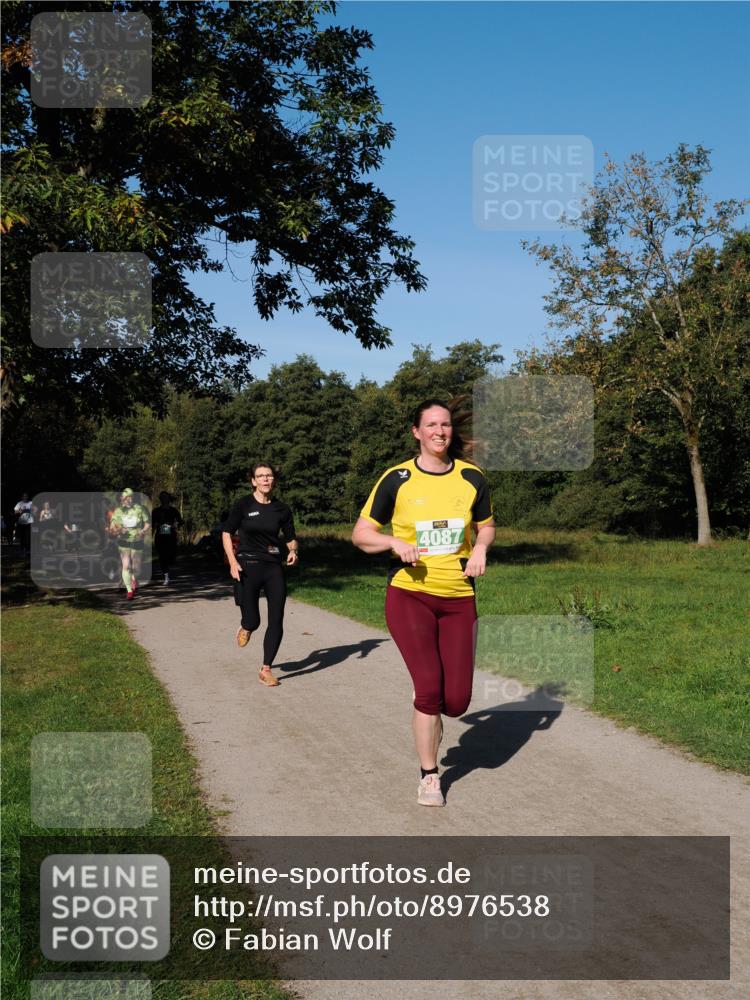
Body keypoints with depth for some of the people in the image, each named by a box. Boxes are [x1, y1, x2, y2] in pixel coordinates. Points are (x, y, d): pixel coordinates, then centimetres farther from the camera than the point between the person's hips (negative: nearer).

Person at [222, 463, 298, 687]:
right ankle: (245, 628, 38)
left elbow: (291, 538, 12)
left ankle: (266, 670, 13)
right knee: (252, 622, -2)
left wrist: (293, 551, -11)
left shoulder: (281, 509, 3)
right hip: (248, 567, -2)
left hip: (274, 568, 3)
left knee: (276, 622, -1)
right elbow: (226, 533, 2)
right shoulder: (243, 505, -4)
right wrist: (233, 562, -9)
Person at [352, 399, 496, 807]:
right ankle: (429, 776, 11)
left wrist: (480, 547, -6)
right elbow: (360, 534, 0)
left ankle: (429, 715, 37)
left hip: (459, 598, 3)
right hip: (409, 594, -2)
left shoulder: (471, 477, 2)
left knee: (457, 701, -1)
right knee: (429, 687, -12)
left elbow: (486, 525, 16)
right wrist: (395, 542, -19)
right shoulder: (397, 479, -4)